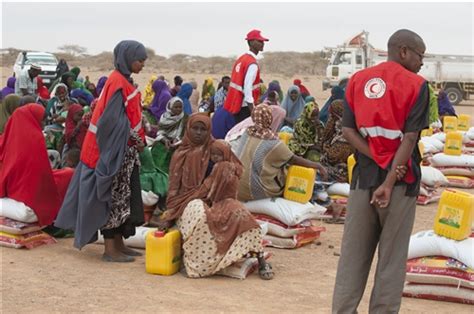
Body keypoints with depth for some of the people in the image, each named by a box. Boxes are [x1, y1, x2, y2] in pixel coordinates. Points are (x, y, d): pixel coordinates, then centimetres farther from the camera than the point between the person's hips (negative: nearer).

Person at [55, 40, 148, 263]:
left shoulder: (123, 81, 13)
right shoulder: (118, 82, -16)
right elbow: (113, 120, -22)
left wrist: (138, 140, 6)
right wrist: (137, 140, -14)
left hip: (124, 151, 10)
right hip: (115, 149, -10)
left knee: (121, 197, 13)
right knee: (113, 196, -4)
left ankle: (118, 244, 20)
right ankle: (110, 249, 2)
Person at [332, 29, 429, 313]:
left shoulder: (358, 80, 7)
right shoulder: (416, 85, -7)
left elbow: (347, 130, -1)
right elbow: (409, 138, -14)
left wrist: (379, 161, -8)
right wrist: (389, 182, -16)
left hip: (364, 176, 4)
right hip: (400, 180, -4)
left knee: (353, 253, 10)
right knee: (392, 256, 6)